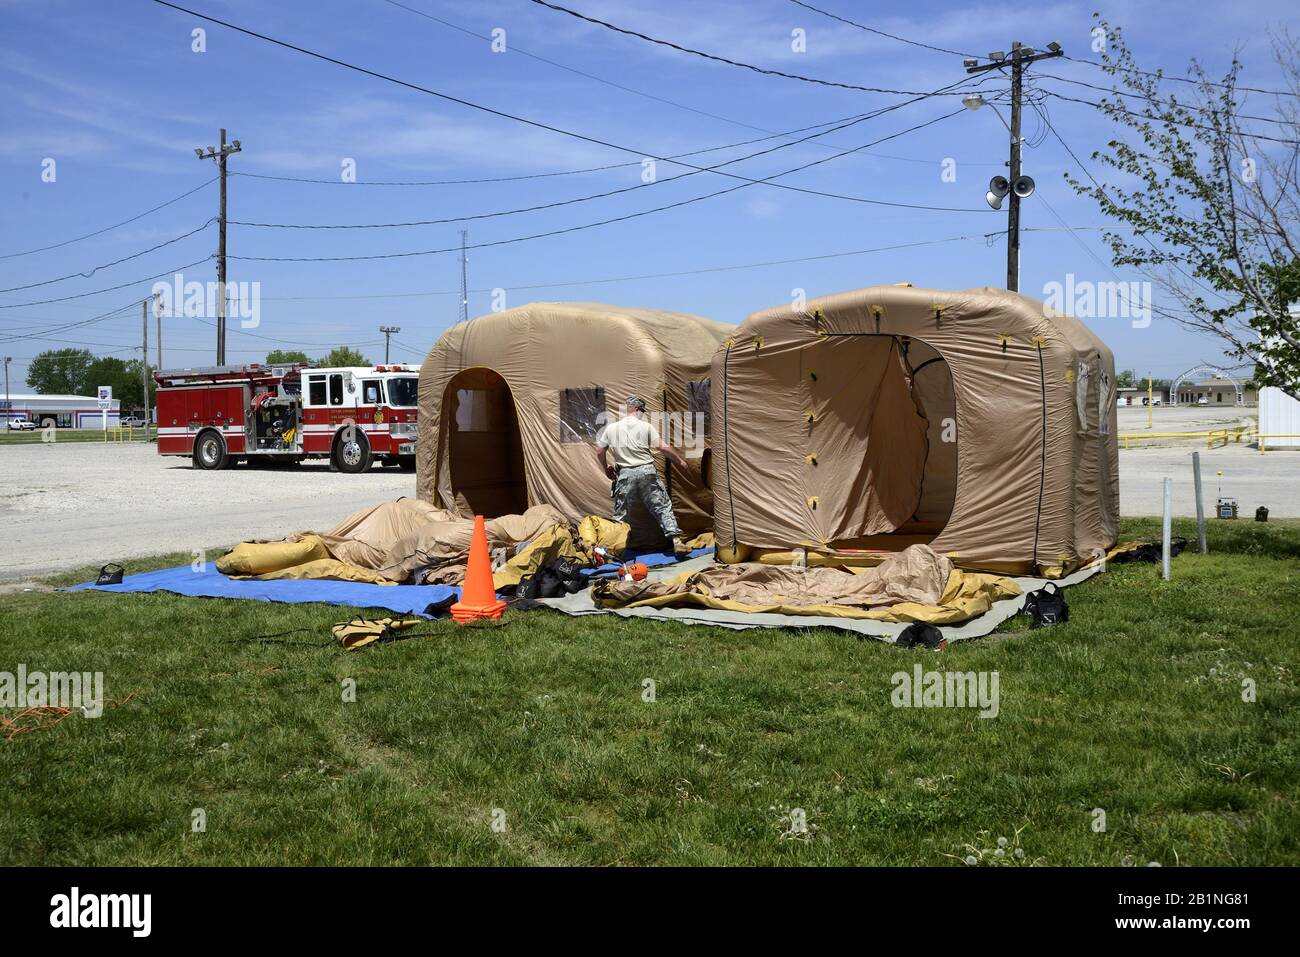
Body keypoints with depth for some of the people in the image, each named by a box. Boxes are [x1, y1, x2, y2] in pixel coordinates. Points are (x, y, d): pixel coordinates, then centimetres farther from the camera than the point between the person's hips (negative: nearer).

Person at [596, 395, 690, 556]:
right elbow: (664, 448, -2)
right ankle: (677, 541, -5)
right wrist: (680, 461, 12)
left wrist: (607, 469, 30)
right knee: (663, 507, 3)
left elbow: (600, 452, 13)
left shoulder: (611, 428, 7)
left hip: (625, 475, 2)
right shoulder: (645, 427, 0)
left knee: (620, 513, 10)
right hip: (647, 472, -2)